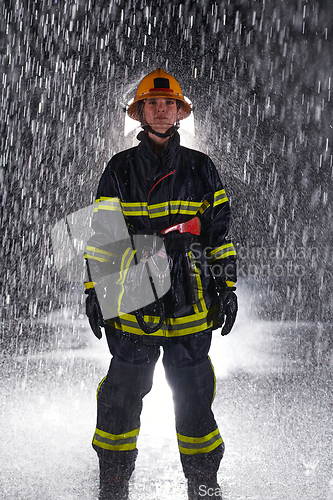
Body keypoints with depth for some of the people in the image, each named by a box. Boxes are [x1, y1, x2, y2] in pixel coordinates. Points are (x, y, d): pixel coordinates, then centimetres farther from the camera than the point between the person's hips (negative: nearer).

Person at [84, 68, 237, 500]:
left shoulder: (200, 169, 9)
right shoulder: (120, 169, 8)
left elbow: (219, 231, 11)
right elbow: (103, 237, 8)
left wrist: (226, 287, 7)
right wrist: (95, 291, 4)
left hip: (190, 302, 0)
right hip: (133, 302, 0)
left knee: (194, 397, 5)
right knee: (121, 396, 4)